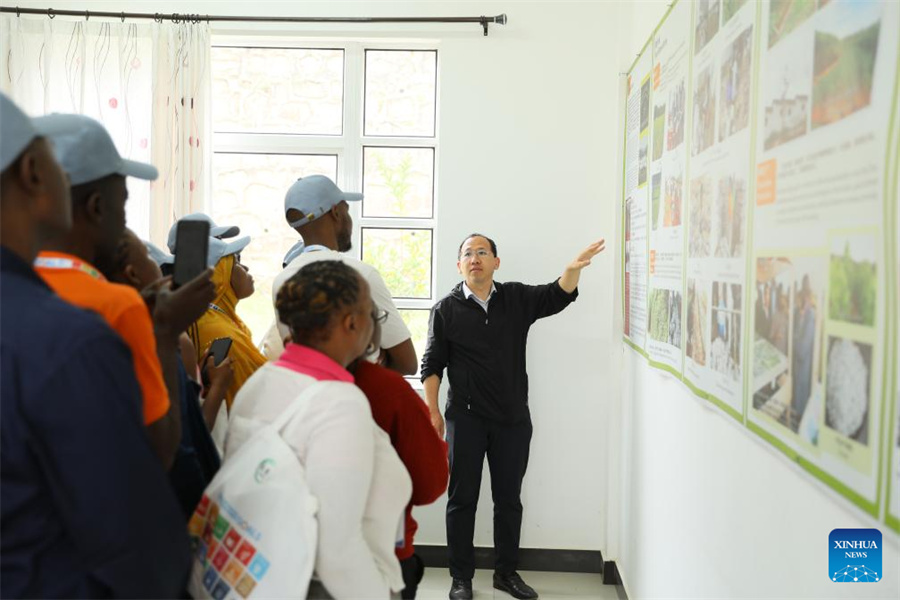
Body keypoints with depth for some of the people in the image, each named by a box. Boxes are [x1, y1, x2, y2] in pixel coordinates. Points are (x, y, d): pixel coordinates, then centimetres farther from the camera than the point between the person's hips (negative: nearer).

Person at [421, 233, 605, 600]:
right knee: (462, 498, 6)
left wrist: (574, 268, -28)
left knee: (509, 498, 12)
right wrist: (432, 410, -8)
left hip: (513, 418, 2)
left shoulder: (518, 299, 5)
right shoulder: (446, 309, -1)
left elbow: (558, 296, -8)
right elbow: (432, 364, 0)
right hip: (465, 418, -2)